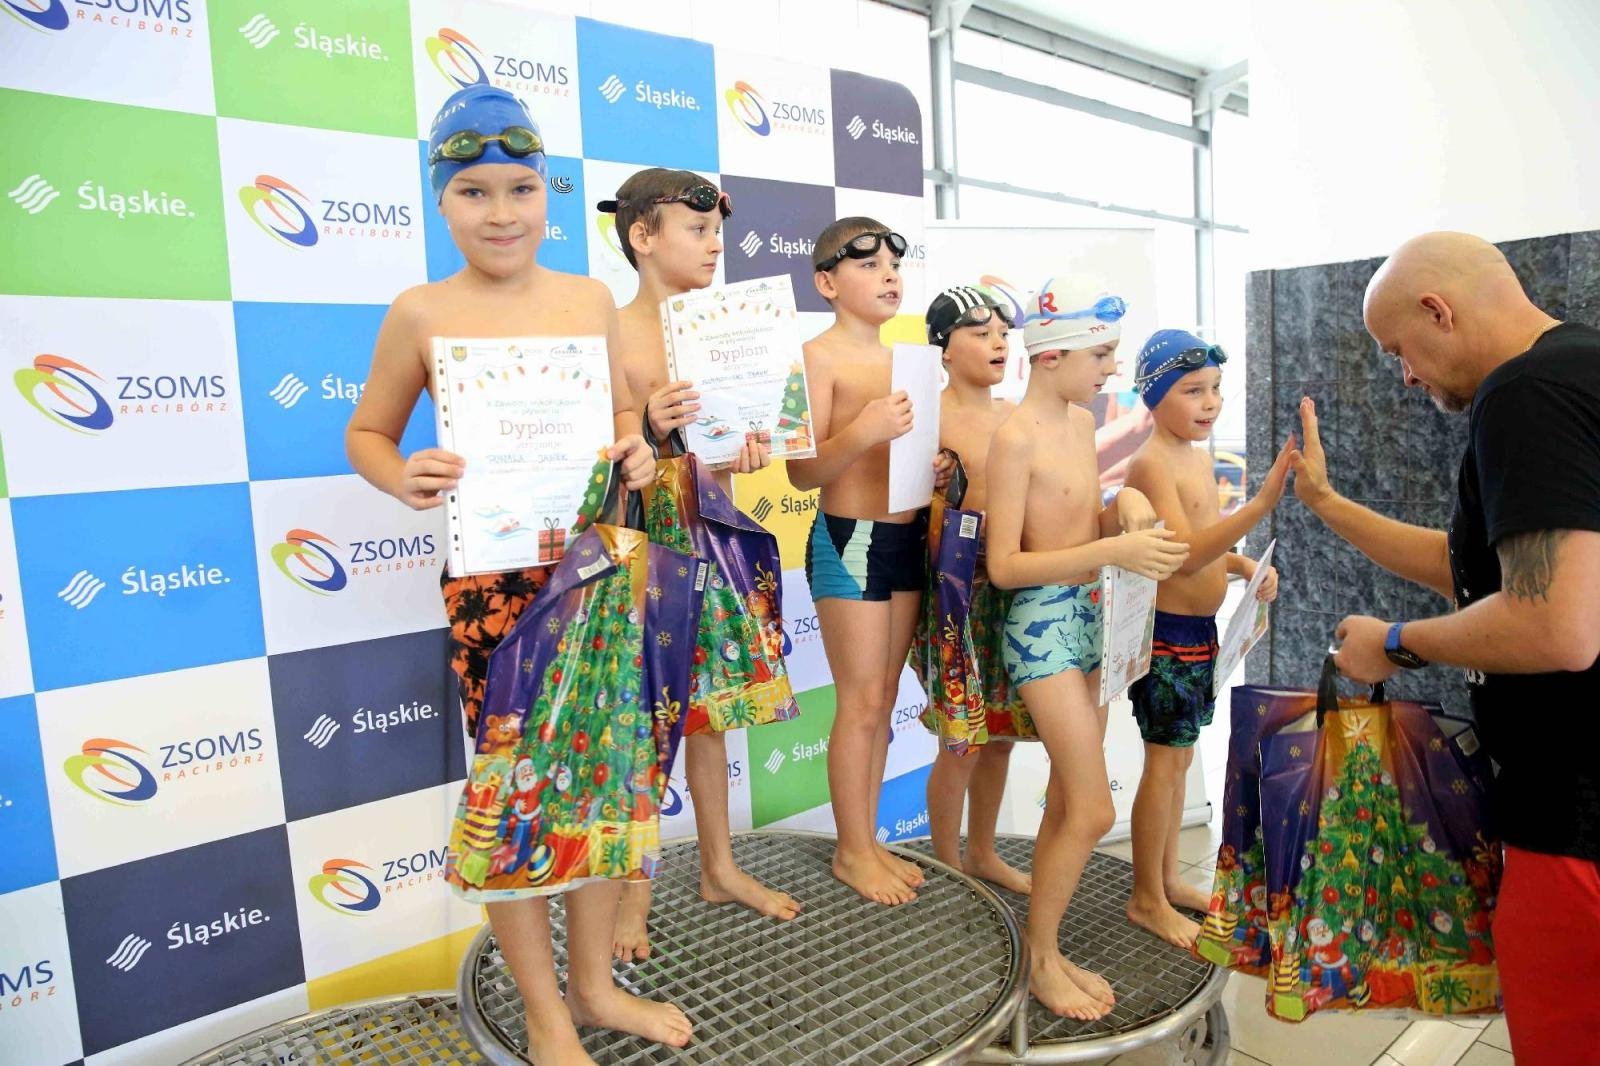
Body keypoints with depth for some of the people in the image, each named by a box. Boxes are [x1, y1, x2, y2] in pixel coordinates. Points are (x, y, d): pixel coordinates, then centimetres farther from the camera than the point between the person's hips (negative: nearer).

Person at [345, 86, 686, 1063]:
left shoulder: (592, 298, 5)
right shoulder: (423, 313, -3)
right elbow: (368, 434, 6)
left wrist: (637, 450, -5)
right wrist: (407, 481, -15)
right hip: (494, 574, -3)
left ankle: (594, 983, 36)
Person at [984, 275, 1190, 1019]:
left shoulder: (1081, 420, 8)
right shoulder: (1017, 436, -17)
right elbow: (1003, 565, -19)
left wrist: (1124, 505, -4)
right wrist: (1111, 551, -25)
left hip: (1088, 617, 8)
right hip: (1042, 622, -8)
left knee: (1066, 803, 14)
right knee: (1093, 811, -5)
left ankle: (1046, 947, 29)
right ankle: (1040, 964, 15)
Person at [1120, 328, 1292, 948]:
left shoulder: (1200, 457, 11)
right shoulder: (1152, 462, -18)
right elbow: (1186, 553, -28)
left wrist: (1245, 566, 2)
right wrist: (1262, 503, -36)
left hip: (1201, 630, 9)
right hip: (1166, 633, -9)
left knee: (1179, 757, 17)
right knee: (1165, 762, 1)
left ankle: (1167, 878, 32)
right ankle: (1146, 900, 16)